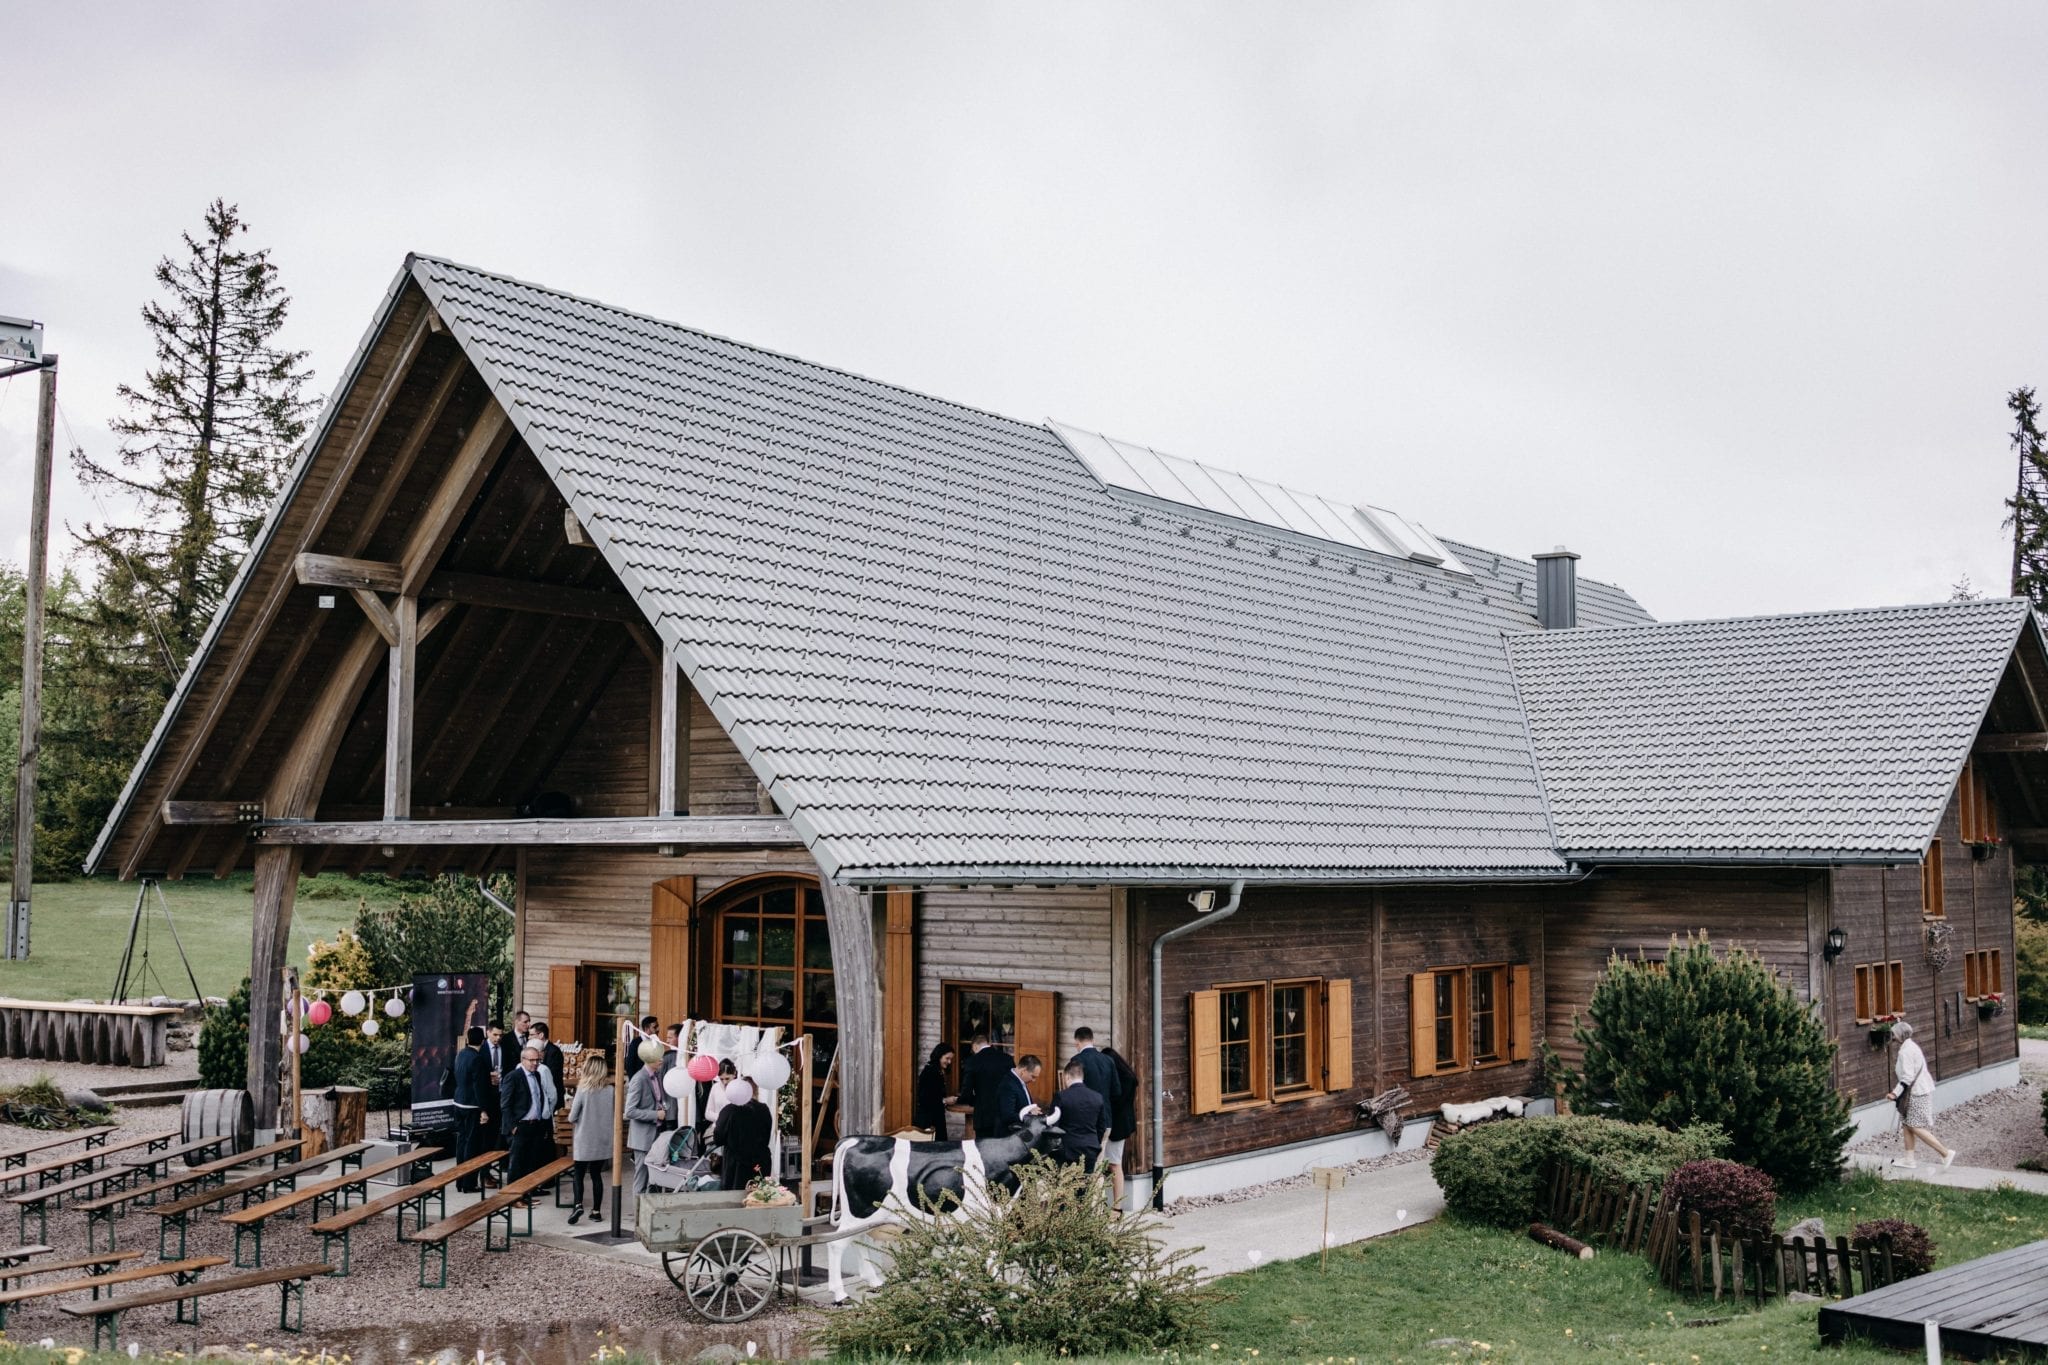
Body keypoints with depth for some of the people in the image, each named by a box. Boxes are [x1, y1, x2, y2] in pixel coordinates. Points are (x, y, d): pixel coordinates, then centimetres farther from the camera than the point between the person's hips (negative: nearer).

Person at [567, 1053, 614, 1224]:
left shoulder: (583, 1090, -14)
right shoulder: (610, 1090, -5)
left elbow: (572, 1118, -8)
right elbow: (613, 1115, 5)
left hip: (584, 1141, -3)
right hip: (603, 1140, 3)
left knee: (579, 1174, 6)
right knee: (596, 1174, 13)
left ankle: (578, 1205, -13)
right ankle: (596, 1210, 14)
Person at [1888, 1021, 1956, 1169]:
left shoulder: (1905, 1052, -18)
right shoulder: (1912, 1046, 13)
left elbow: (1907, 1077, -24)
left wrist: (1896, 1093, -24)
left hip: (1917, 1093, -10)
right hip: (1922, 1089, 10)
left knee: (1917, 1127, -7)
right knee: (1907, 1124, 13)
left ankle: (1946, 1153, -5)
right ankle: (1909, 1159, 17)